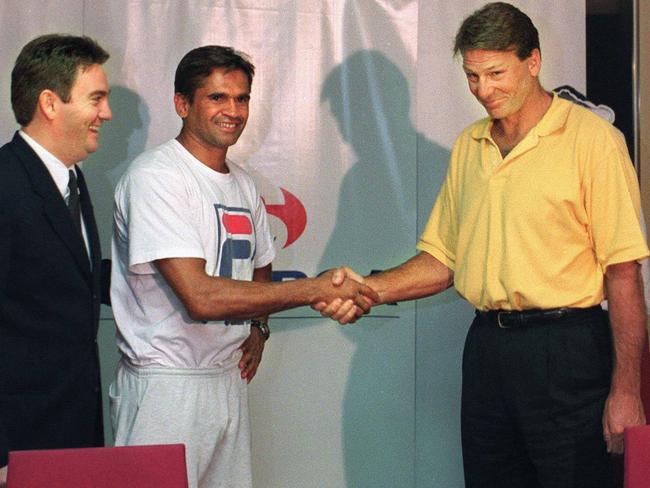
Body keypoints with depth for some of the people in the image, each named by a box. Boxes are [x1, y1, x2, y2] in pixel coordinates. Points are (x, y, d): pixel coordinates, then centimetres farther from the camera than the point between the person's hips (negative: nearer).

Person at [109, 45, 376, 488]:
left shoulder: (243, 184, 13)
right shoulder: (155, 177, -13)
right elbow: (200, 297, -22)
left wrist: (257, 326, 6)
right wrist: (317, 289, -19)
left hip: (229, 380, 7)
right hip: (166, 386, -7)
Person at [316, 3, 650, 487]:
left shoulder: (591, 137, -7)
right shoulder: (468, 146, 13)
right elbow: (444, 259, 16)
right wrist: (368, 289, -2)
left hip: (566, 350, -6)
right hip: (486, 346, 6)